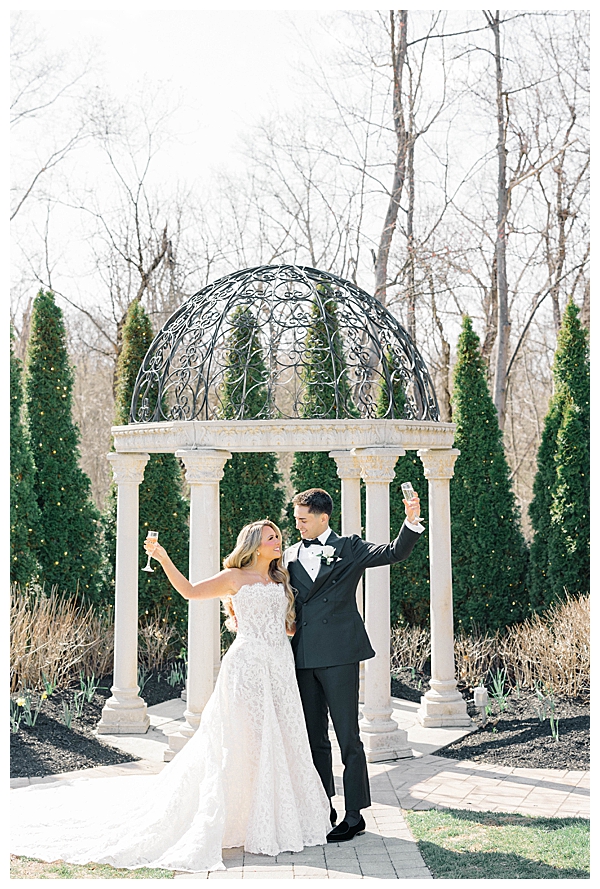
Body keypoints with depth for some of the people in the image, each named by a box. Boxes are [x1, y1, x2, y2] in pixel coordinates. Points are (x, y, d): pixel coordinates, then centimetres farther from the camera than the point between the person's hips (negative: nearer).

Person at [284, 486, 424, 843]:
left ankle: (355, 815, 5)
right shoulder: (291, 556, 14)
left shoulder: (349, 549, 1)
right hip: (303, 657, 5)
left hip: (339, 654, -5)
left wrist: (412, 522, -26)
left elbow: (395, 552, -10)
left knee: (348, 736, -1)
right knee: (314, 736, 12)